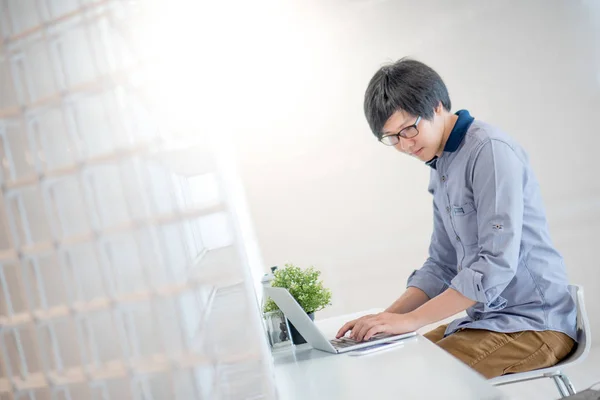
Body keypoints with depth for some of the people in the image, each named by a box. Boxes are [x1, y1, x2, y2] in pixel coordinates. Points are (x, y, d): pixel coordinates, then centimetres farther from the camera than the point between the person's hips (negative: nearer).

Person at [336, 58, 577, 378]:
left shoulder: (491, 151, -15)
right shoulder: (440, 170, 12)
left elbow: (497, 264, -23)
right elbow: (441, 265, 14)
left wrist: (411, 320, -22)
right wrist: (387, 317, 0)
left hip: (533, 322, -8)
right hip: (486, 318, 8)